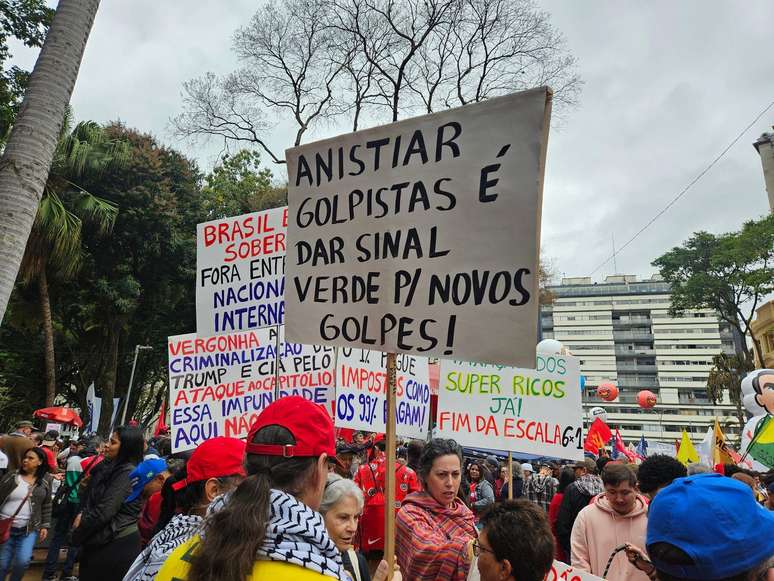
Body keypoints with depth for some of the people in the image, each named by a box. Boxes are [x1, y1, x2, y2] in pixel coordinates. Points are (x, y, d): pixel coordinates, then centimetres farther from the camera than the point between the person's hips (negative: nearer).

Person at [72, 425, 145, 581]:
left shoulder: (128, 473, -19)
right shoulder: (112, 467, 10)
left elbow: (105, 511, -20)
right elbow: (91, 498, 13)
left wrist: (77, 534, -7)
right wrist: (83, 515, -7)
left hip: (117, 544, -8)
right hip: (102, 540, 8)